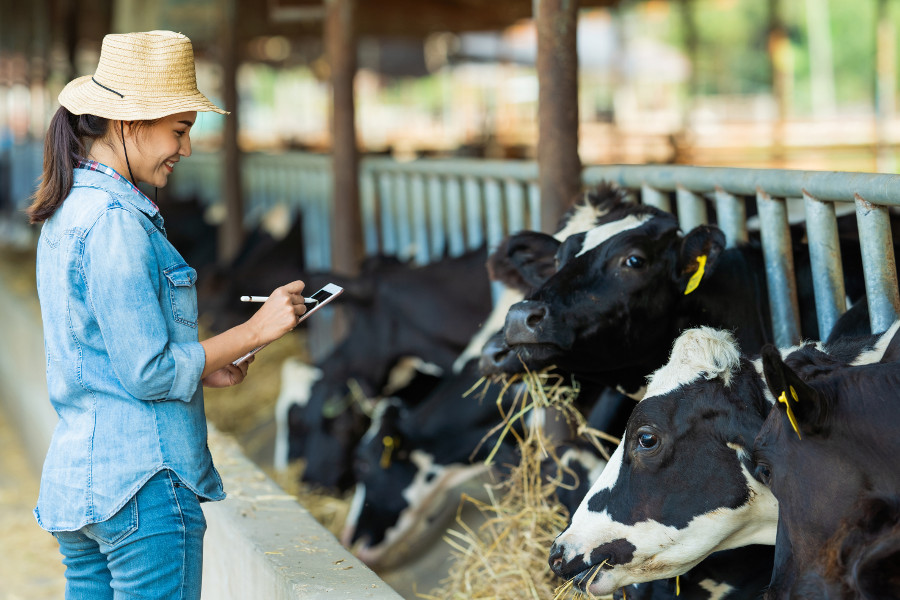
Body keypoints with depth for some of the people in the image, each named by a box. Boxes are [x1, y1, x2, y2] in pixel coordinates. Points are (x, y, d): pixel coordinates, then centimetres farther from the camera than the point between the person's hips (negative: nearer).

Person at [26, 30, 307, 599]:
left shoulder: (67, 211, 13)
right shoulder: (115, 221, -17)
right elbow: (148, 374, -18)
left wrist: (202, 369, 11)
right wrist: (256, 330, -11)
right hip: (142, 486, -9)